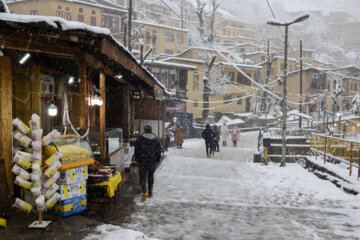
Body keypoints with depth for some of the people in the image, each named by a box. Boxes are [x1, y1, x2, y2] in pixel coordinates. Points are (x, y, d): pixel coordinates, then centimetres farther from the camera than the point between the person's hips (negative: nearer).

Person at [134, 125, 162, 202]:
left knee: (142, 177, 3)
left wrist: (137, 160, 10)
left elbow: (136, 151, 0)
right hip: (153, 162, 2)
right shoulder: (156, 139, 1)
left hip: (143, 162, -2)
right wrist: (157, 160, 14)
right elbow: (159, 151, 4)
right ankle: (150, 193, 21)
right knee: (151, 177, 16)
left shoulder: (140, 139, -3)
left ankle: (145, 192, -18)